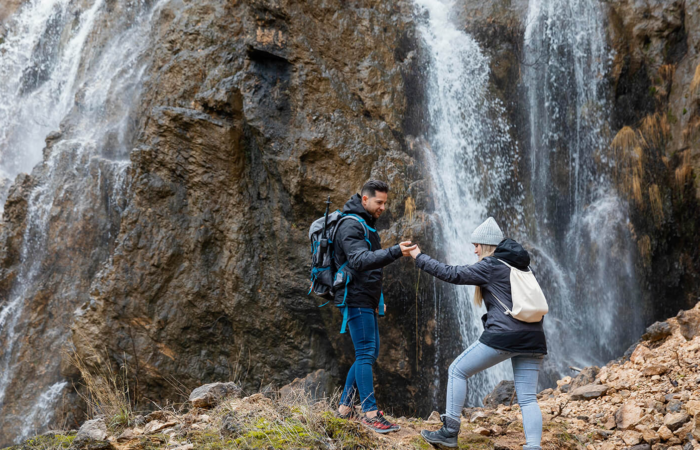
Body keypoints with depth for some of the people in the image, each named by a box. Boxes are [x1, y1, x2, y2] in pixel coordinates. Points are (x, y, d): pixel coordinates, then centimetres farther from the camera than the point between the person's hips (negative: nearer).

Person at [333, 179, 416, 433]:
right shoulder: (350, 226, -13)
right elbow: (360, 260, -29)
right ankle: (370, 413, -6)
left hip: (366, 300, 10)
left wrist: (378, 298, 24)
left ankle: (345, 407, 18)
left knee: (369, 353, 11)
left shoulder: (366, 225, 19)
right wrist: (395, 252, -40)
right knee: (366, 353, -10)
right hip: (355, 299, -10)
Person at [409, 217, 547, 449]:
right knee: (528, 399, 6)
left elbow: (452, 274, -3)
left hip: (503, 336, -7)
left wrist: (419, 257, 5)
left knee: (457, 370, 9)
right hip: (533, 339, 7)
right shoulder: (520, 265, 18)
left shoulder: (491, 266, -4)